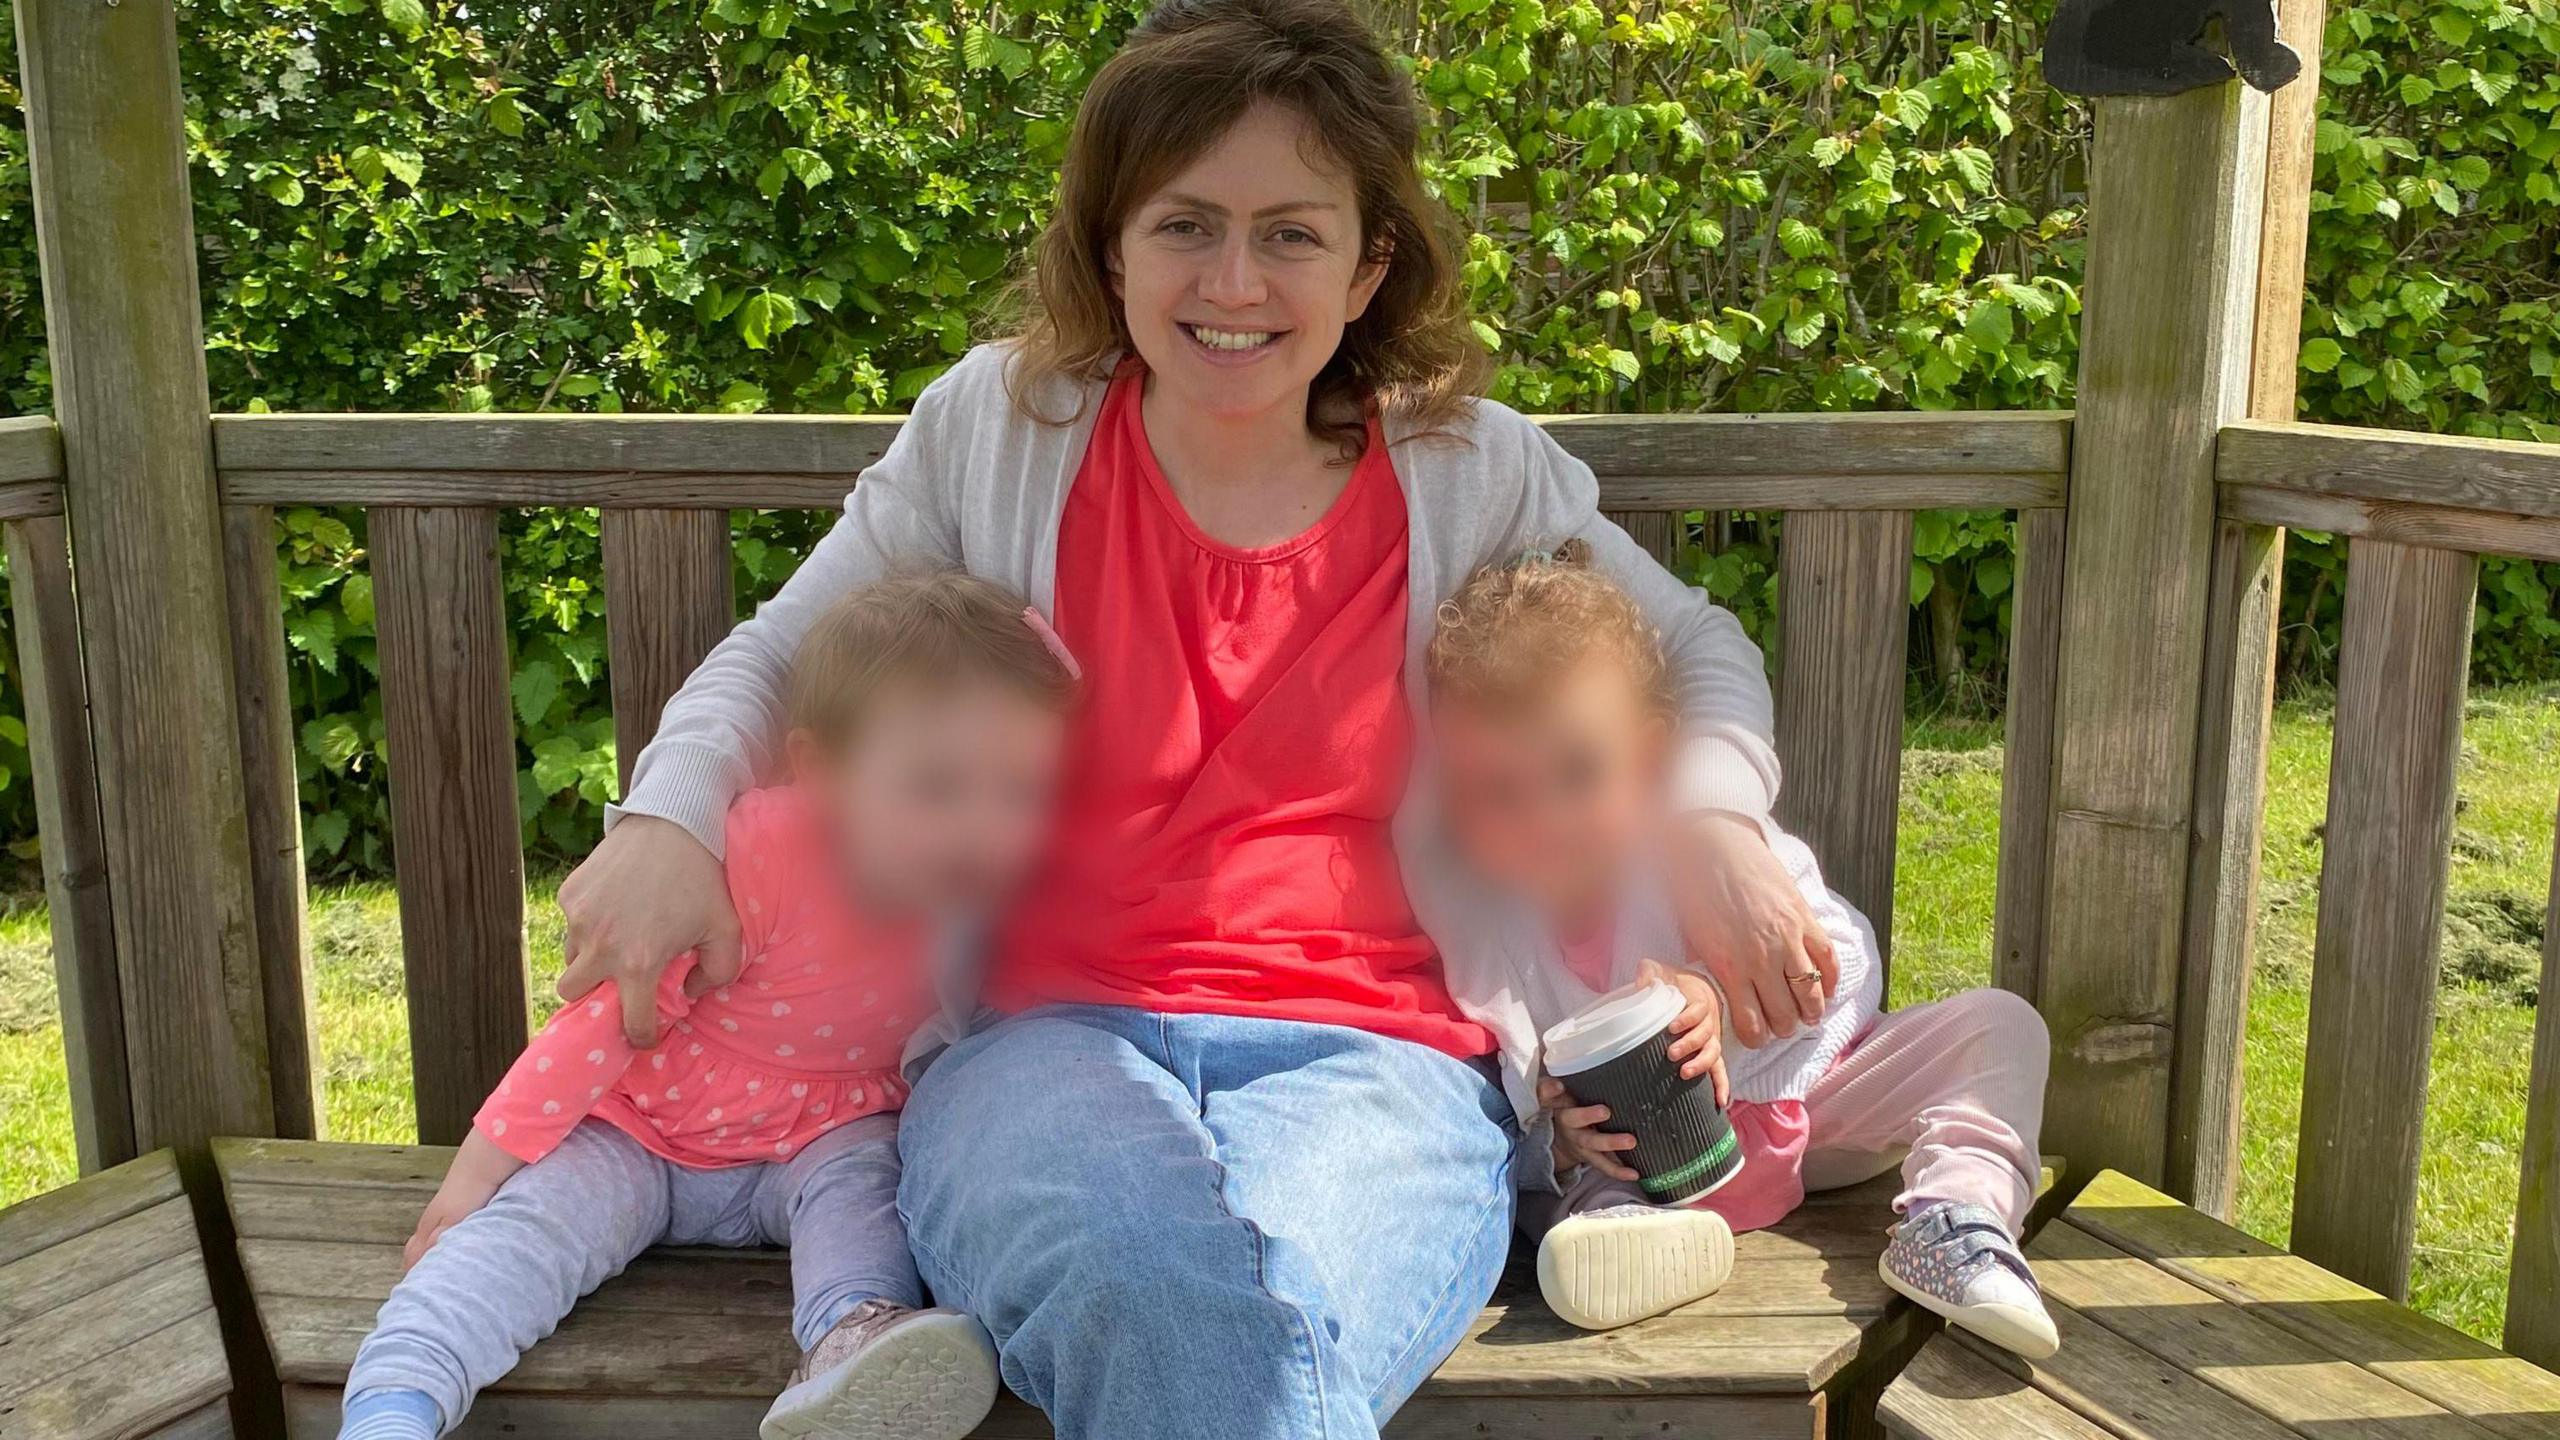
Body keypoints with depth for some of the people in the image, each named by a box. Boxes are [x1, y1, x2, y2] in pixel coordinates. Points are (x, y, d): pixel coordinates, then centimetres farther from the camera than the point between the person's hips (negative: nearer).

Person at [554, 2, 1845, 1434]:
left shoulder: (1472, 474, 8)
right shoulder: (997, 427, 8)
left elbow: (1693, 649, 21)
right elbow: (783, 657, 15)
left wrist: (1713, 818, 0)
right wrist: (668, 819, -4)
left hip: (1369, 1050, 0)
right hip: (1048, 1032, 1)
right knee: (1154, 1283, -36)